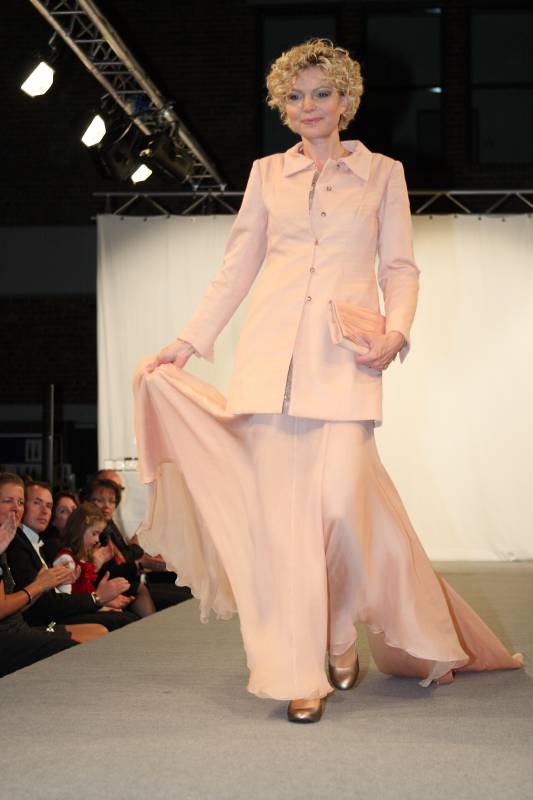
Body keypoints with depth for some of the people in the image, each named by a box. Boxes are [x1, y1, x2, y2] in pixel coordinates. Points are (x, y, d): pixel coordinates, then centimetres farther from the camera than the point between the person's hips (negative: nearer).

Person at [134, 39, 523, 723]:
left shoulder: (382, 173, 14)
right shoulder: (267, 175, 17)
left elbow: (400, 268, 11)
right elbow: (235, 270, 18)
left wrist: (395, 331, -7)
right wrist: (187, 344, 12)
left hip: (345, 356, -1)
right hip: (273, 353, 2)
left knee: (342, 496, -14)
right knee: (281, 506, -5)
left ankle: (341, 633, 13)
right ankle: (299, 673, 2)